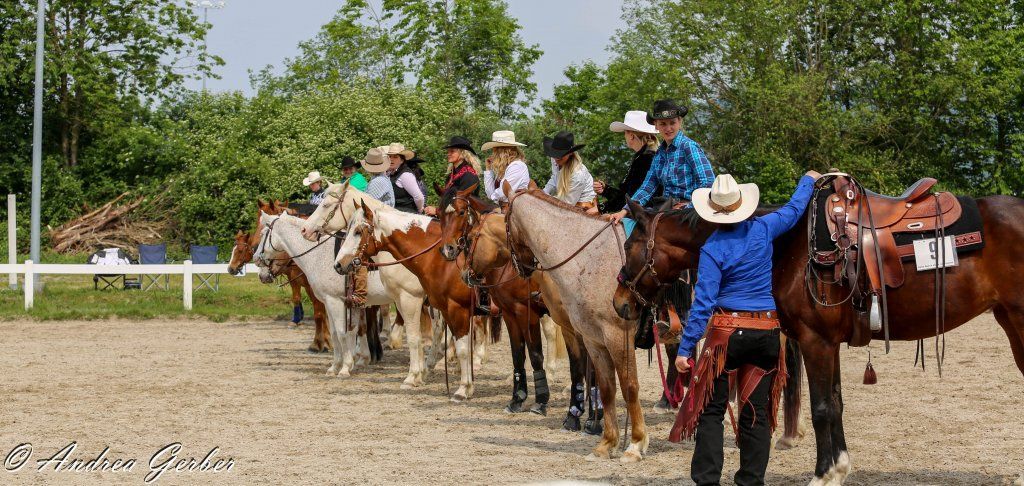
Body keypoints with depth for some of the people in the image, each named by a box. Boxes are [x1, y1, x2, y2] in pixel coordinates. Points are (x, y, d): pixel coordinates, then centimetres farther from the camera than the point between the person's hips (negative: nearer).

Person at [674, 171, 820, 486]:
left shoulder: (713, 249, -10)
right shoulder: (763, 230, 0)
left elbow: (703, 303, -13)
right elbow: (794, 210, 19)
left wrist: (685, 349, -11)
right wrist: (808, 181, 38)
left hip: (727, 332, -4)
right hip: (766, 332, 4)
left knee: (710, 409, 4)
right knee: (757, 411, 9)